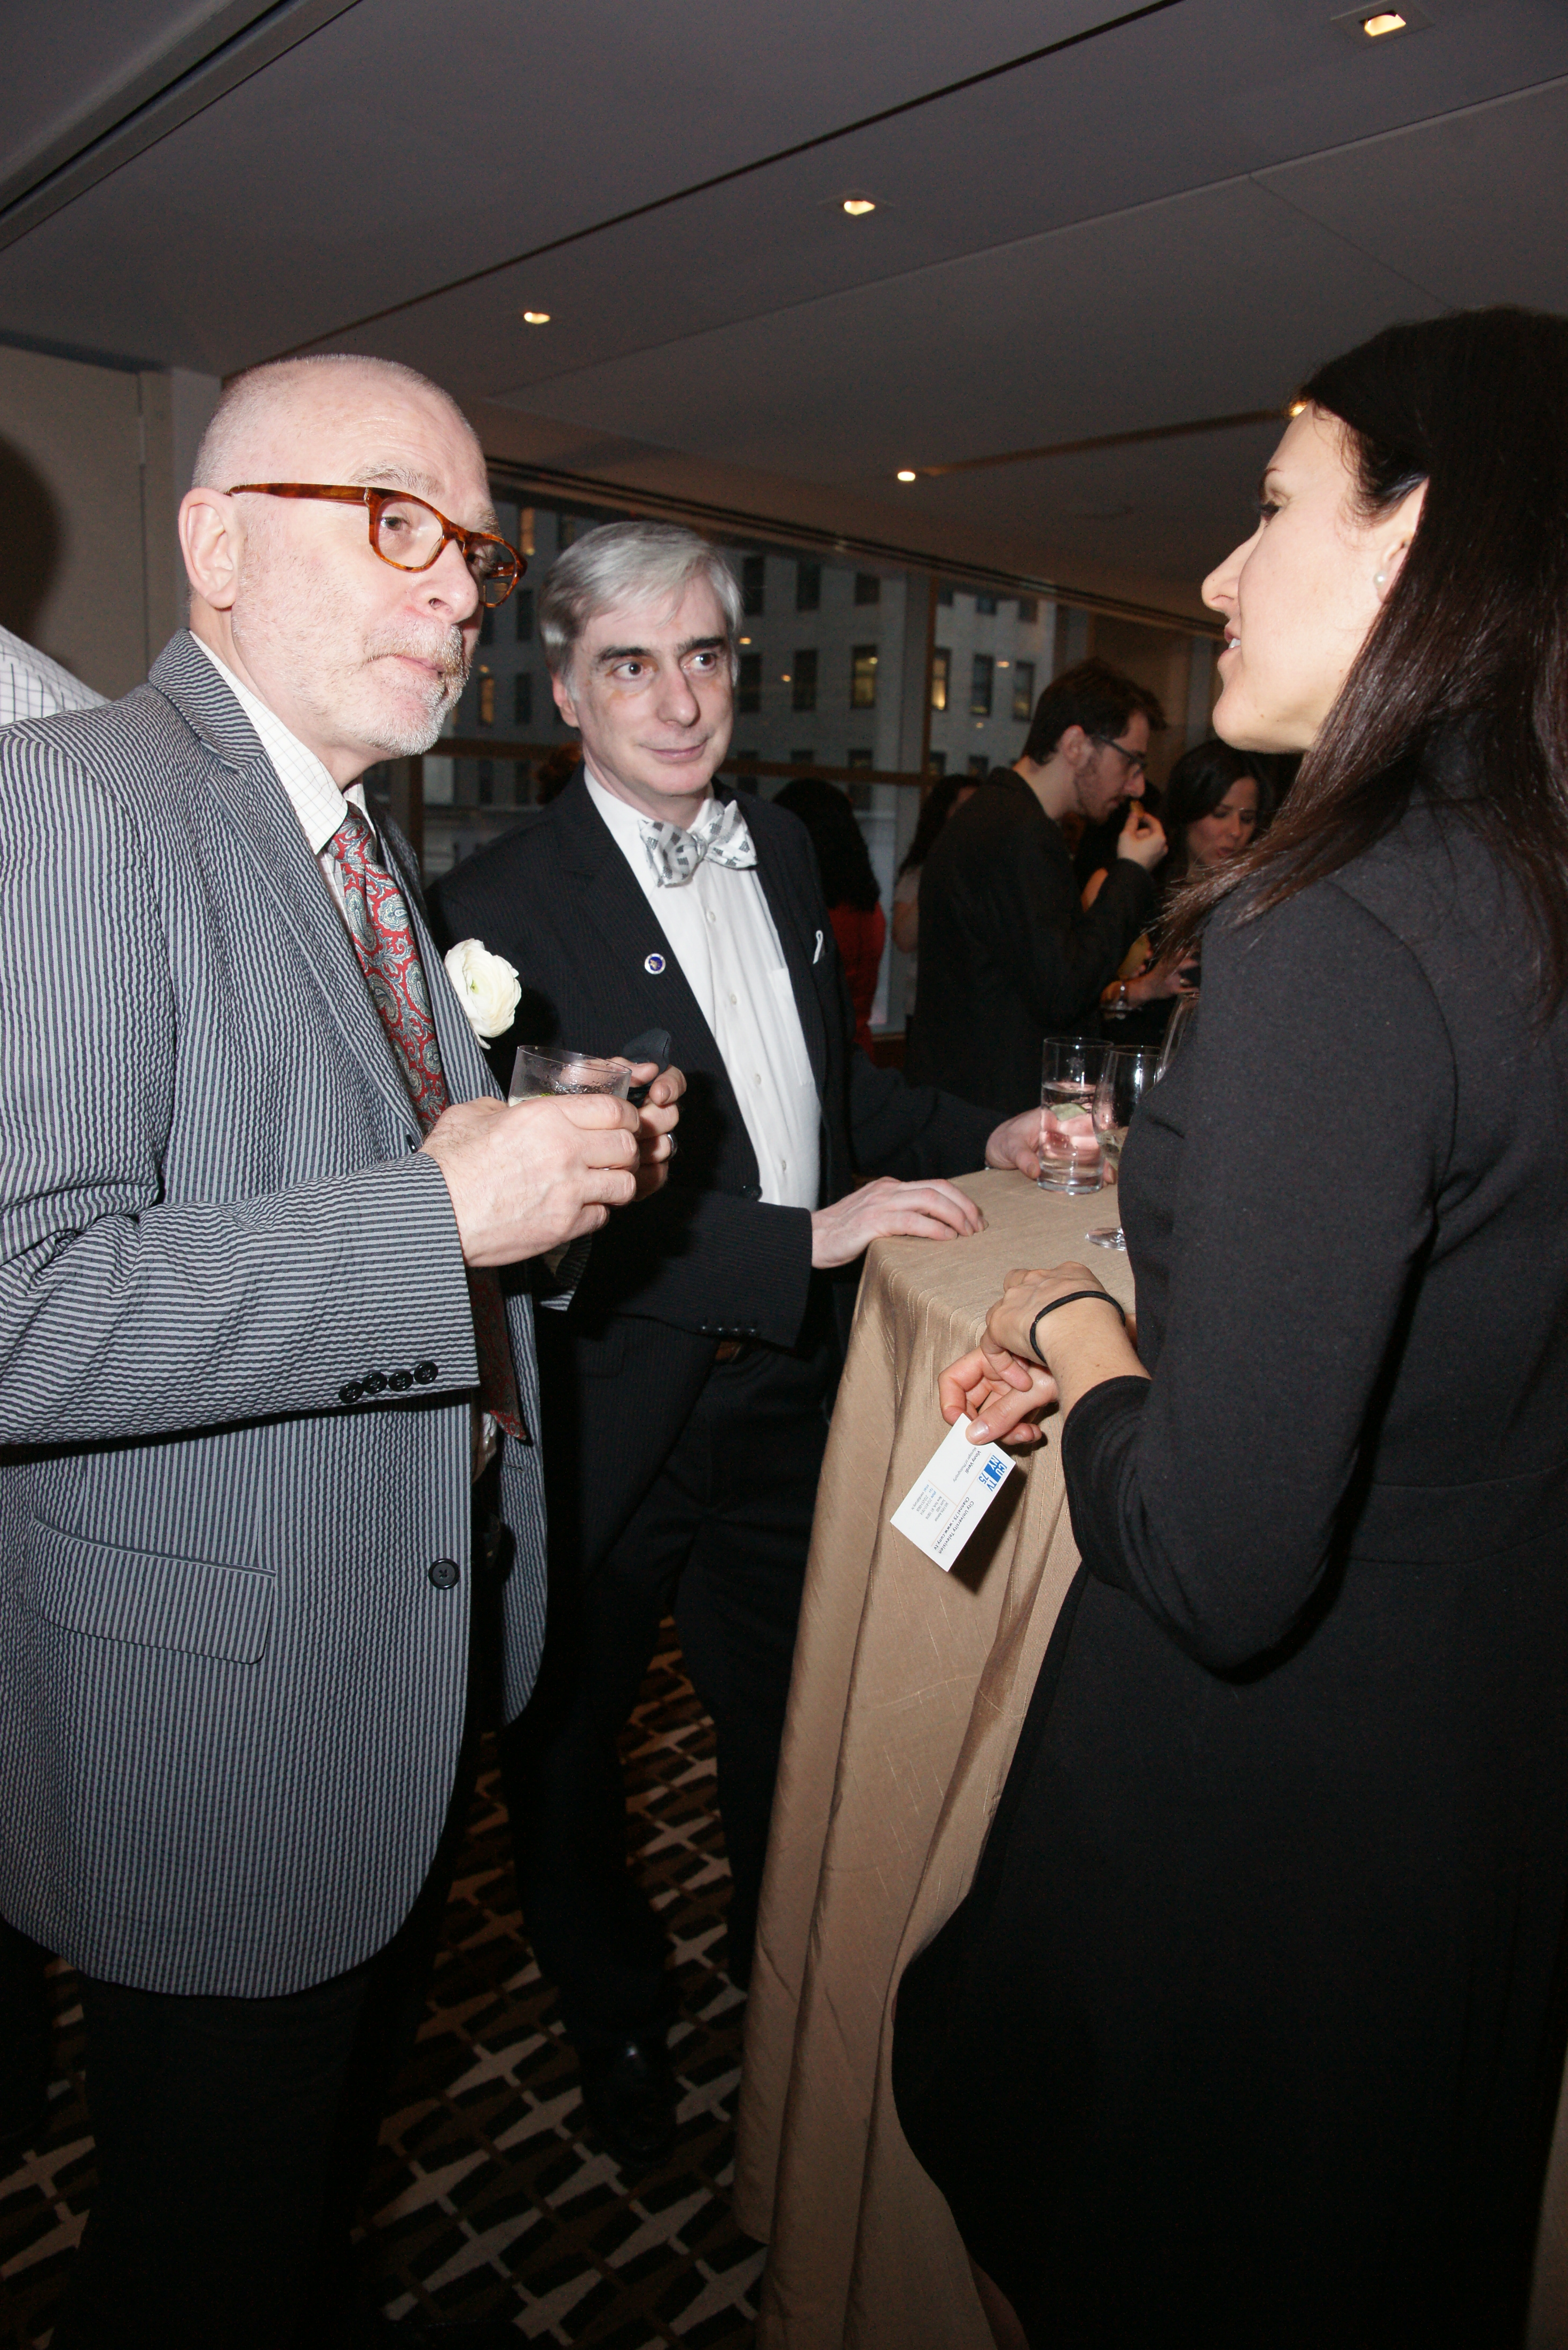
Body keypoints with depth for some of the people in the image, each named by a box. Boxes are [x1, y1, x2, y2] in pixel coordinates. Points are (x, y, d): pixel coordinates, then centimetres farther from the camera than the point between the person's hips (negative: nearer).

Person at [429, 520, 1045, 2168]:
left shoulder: (781, 851, 5)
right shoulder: (504, 904, -18)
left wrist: (982, 1138, 2)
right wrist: (810, 1238, -26)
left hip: (785, 1388, 6)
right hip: (608, 1411, -5)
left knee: (792, 1720, 25)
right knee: (570, 1744, 19)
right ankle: (615, 2016, 48)